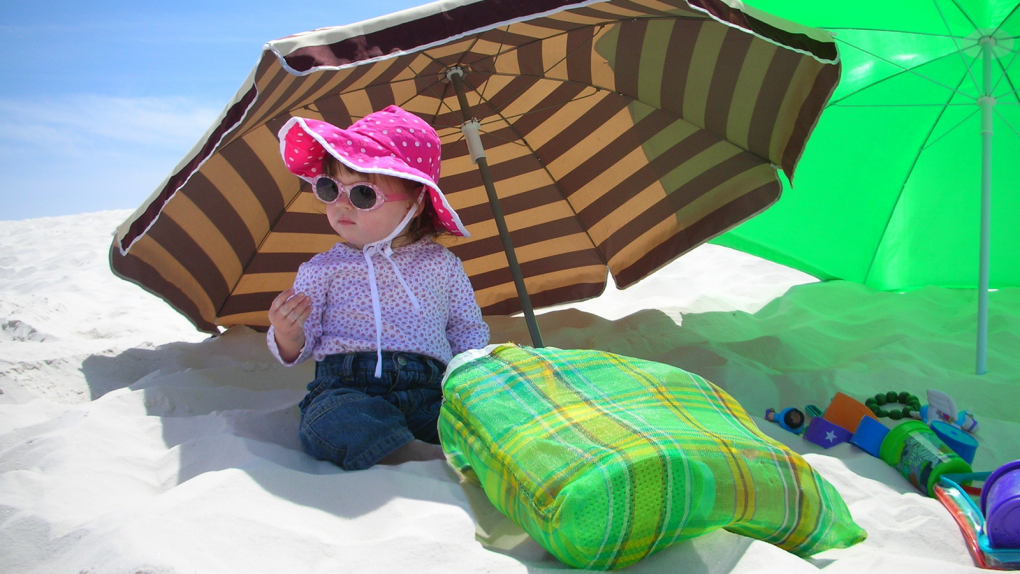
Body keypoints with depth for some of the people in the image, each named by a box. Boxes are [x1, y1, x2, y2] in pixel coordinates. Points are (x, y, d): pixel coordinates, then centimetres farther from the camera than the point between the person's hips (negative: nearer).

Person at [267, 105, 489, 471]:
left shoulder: (441, 264, 14)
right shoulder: (322, 269, 11)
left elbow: (468, 329, 19)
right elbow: (300, 349, 10)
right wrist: (287, 336, -15)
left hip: (431, 390, 2)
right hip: (348, 388, -1)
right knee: (327, 420, -38)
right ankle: (429, 458, -49)